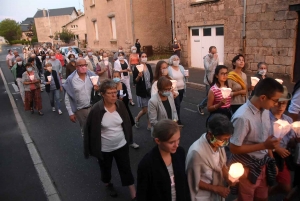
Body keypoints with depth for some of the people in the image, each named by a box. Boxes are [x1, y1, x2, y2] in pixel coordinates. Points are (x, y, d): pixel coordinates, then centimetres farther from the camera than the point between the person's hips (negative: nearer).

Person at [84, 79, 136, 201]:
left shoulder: (120, 105, -11)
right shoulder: (96, 110, -22)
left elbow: (127, 123, 4)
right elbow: (90, 130, -13)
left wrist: (128, 138, 11)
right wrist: (93, 149, -7)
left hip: (121, 145, 2)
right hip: (104, 149, -2)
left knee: (126, 170, 12)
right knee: (106, 169, 22)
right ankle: (108, 184, 54)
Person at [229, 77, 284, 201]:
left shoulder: (265, 111, -5)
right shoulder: (243, 117, -30)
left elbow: (267, 138, 7)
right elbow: (234, 148, -24)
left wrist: (272, 161, 9)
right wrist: (264, 145, -24)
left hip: (262, 165, 7)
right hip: (247, 168, -7)